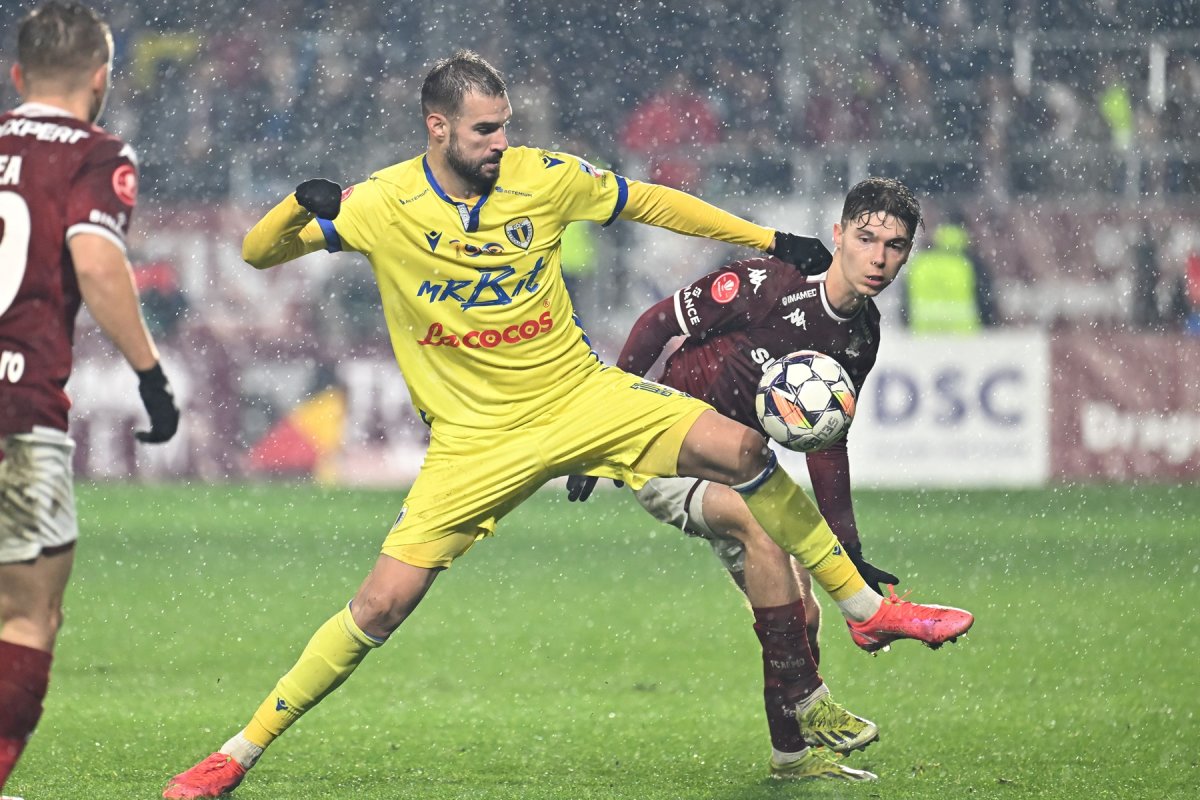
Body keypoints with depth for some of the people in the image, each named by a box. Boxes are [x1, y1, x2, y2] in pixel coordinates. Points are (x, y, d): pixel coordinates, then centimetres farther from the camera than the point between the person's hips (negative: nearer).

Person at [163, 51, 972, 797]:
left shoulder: (543, 178, -7)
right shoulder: (383, 206, -11)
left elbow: (648, 202, 8)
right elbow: (258, 253, -8)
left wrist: (768, 238, 9)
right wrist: (302, 208, -31)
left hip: (580, 393, 2)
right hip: (474, 437, -2)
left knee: (737, 449, -17)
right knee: (382, 605, -12)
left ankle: (867, 605, 0)